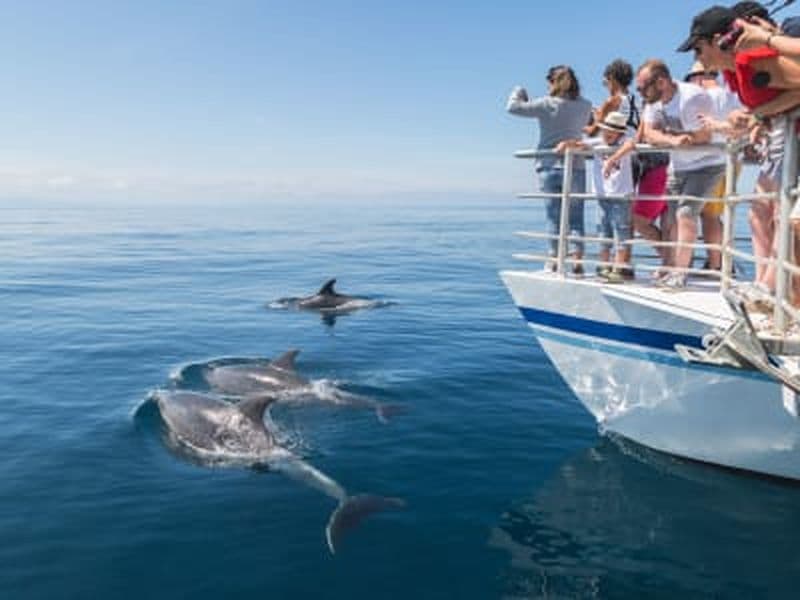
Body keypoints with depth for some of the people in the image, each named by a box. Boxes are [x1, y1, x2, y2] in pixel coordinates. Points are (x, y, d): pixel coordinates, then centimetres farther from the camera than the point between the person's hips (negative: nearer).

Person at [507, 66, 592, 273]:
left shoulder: (546, 104, -6)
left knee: (554, 216, 5)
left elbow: (513, 107, -5)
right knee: (575, 217, 5)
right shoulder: (585, 106, 3)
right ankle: (577, 259, -1)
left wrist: (518, 91, 15)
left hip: (550, 166, -1)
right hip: (575, 167, 2)